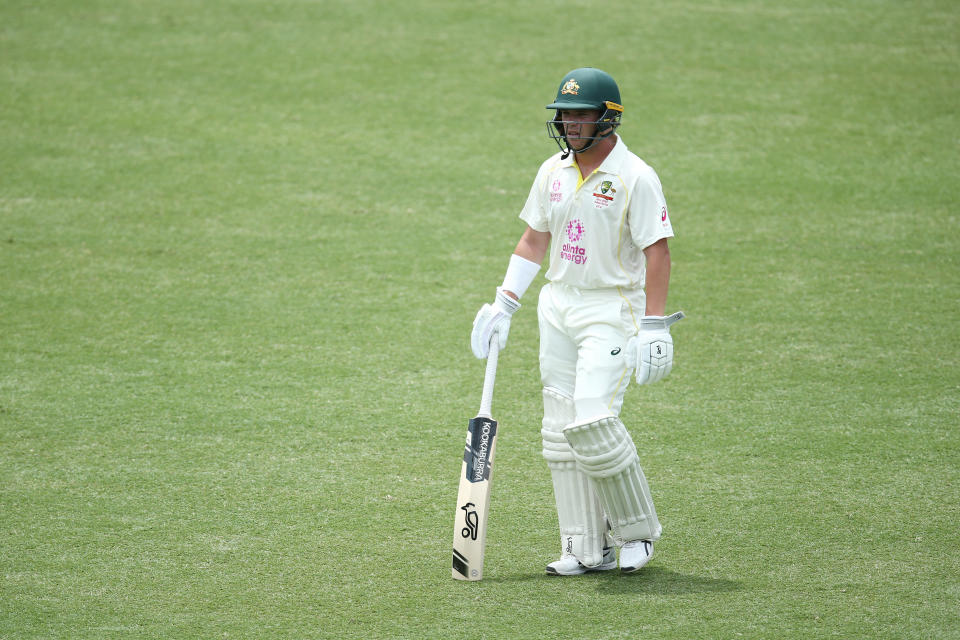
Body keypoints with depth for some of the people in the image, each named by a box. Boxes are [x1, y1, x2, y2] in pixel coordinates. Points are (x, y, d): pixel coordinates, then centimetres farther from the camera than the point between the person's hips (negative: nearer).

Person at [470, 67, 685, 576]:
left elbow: (657, 252, -13)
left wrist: (655, 326, -18)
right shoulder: (553, 172, 10)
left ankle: (636, 529, 0)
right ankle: (587, 549, 9)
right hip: (558, 306, 7)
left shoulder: (635, 177, -10)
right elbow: (534, 240, 18)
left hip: (612, 309, -7)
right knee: (561, 430, 4)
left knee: (593, 419, -19)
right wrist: (503, 304, 11)